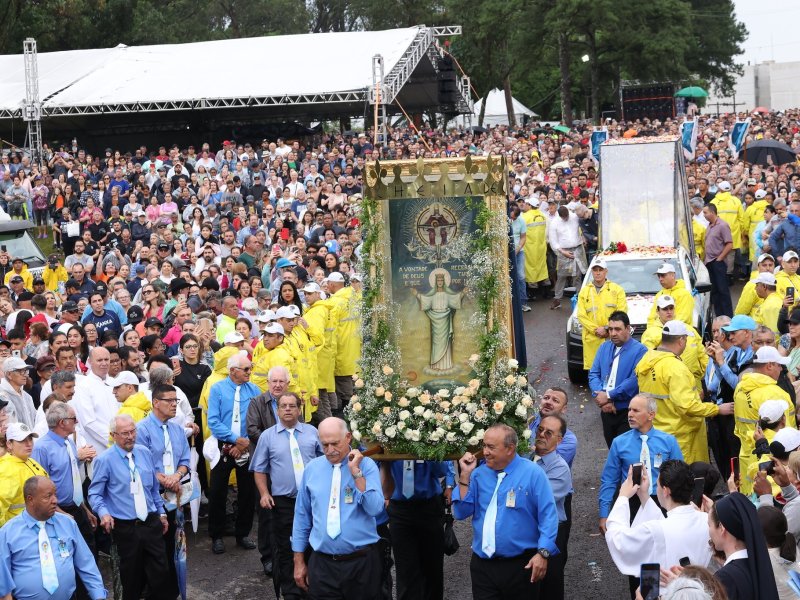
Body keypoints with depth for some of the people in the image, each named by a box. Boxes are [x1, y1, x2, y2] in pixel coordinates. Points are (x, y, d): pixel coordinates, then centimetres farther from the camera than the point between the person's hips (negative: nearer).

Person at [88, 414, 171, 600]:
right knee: (132, 576, 8)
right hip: (125, 527, -4)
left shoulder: (145, 452, 6)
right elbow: (95, 493, -7)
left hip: (151, 522, 4)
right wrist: (103, 513, -23)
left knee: (160, 571, 3)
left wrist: (161, 512, 18)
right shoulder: (105, 460, -9)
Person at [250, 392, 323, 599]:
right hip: (283, 501, -1)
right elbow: (259, 469, 5)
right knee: (286, 550, 5)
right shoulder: (267, 436, 3)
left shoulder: (312, 432, 7)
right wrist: (264, 494, -5)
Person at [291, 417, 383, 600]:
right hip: (322, 564, 2)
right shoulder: (312, 468, 5)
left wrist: (356, 473, -20)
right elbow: (302, 516, 10)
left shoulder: (367, 465, -3)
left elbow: (375, 509, -16)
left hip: (362, 562, -2)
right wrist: (299, 561, 11)